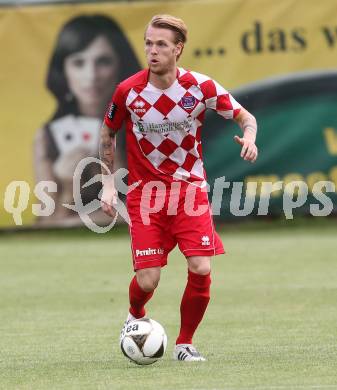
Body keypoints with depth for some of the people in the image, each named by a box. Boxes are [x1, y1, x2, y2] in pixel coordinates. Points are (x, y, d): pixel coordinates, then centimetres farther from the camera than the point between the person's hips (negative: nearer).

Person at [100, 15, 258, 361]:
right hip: (145, 191, -1)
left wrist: (249, 136, -20)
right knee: (147, 280, -9)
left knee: (201, 269, -14)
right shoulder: (128, 91, -8)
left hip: (190, 188, 1)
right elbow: (108, 134, 10)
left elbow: (245, 117, 3)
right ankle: (135, 317, 29)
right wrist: (108, 184, 5)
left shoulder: (200, 87, -8)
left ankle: (184, 343, 9)